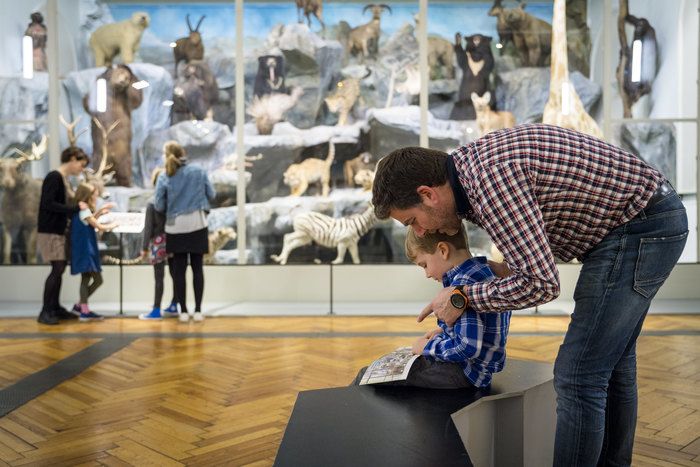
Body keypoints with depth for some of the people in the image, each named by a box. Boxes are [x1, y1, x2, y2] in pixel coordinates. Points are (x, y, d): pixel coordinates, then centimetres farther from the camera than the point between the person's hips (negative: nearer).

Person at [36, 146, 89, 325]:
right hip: (49, 231, -9)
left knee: (60, 268, 11)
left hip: (59, 231, 9)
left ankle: (55, 308, 19)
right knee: (57, 268, -11)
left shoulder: (63, 179, 14)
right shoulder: (54, 177, -14)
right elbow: (48, 204, -22)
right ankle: (45, 312, -4)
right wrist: (75, 208, -20)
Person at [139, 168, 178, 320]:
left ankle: (156, 310, 2)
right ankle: (173, 306, 21)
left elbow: (148, 228, -8)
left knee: (159, 278, -3)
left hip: (158, 243, -4)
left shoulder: (152, 205, -9)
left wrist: (145, 247, -1)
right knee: (174, 274, 12)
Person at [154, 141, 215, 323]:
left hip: (176, 228, 0)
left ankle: (183, 311, 9)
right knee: (197, 269, 6)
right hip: (197, 225, 0)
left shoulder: (164, 178, -4)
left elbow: (159, 206, -3)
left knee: (179, 271, 6)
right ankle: (198, 311, 6)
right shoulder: (199, 171, -3)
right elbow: (211, 195, 5)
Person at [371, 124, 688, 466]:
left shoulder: (490, 180, -26)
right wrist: (507, 267, 10)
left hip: (640, 229, -10)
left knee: (578, 377, -8)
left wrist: (463, 297, -12)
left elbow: (542, 284, -23)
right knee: (610, 361, 20)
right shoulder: (472, 162, 5)